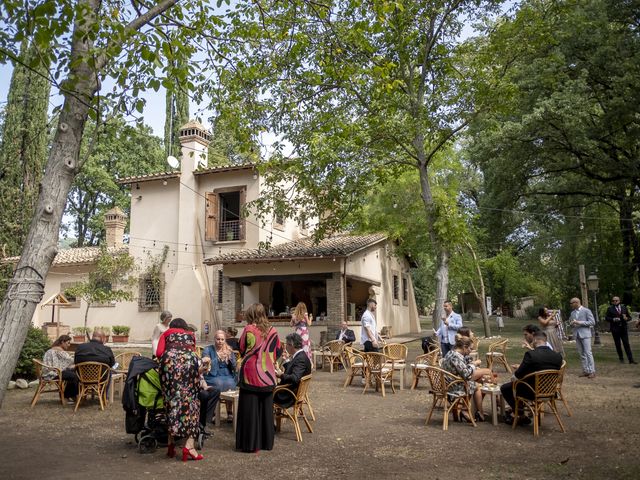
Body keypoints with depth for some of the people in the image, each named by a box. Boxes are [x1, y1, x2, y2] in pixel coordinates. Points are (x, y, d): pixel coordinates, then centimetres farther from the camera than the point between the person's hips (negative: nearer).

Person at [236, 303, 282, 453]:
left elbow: (241, 349, 0)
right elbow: (278, 351, 7)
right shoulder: (272, 331, 0)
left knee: (250, 410, 4)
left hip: (251, 375, -4)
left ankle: (251, 444, 8)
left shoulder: (249, 329, -10)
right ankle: (267, 442, 21)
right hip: (268, 376, 4)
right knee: (266, 409, 13)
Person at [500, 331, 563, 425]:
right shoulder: (558, 356, -7)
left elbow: (518, 375, -16)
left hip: (532, 392, -7)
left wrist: (513, 377, 8)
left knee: (504, 388, 13)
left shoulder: (530, 354, -23)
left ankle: (520, 415, 18)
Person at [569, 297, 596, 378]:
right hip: (577, 335, 6)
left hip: (585, 334, -6)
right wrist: (572, 324, -3)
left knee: (588, 353, -8)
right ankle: (585, 371, 12)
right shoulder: (573, 313, 15)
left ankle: (592, 371, -3)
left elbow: (592, 322, -10)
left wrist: (580, 322, -16)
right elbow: (571, 323, 21)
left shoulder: (586, 311, -4)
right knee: (581, 354, 7)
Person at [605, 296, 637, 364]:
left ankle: (630, 359, -2)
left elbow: (629, 317, 12)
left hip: (624, 328, 1)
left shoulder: (624, 308, 10)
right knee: (618, 344, 4)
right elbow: (606, 318, 1)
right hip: (615, 329, -1)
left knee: (626, 344, -3)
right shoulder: (610, 309, 3)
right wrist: (613, 319, -17)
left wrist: (627, 318, -11)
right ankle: (621, 359, 14)